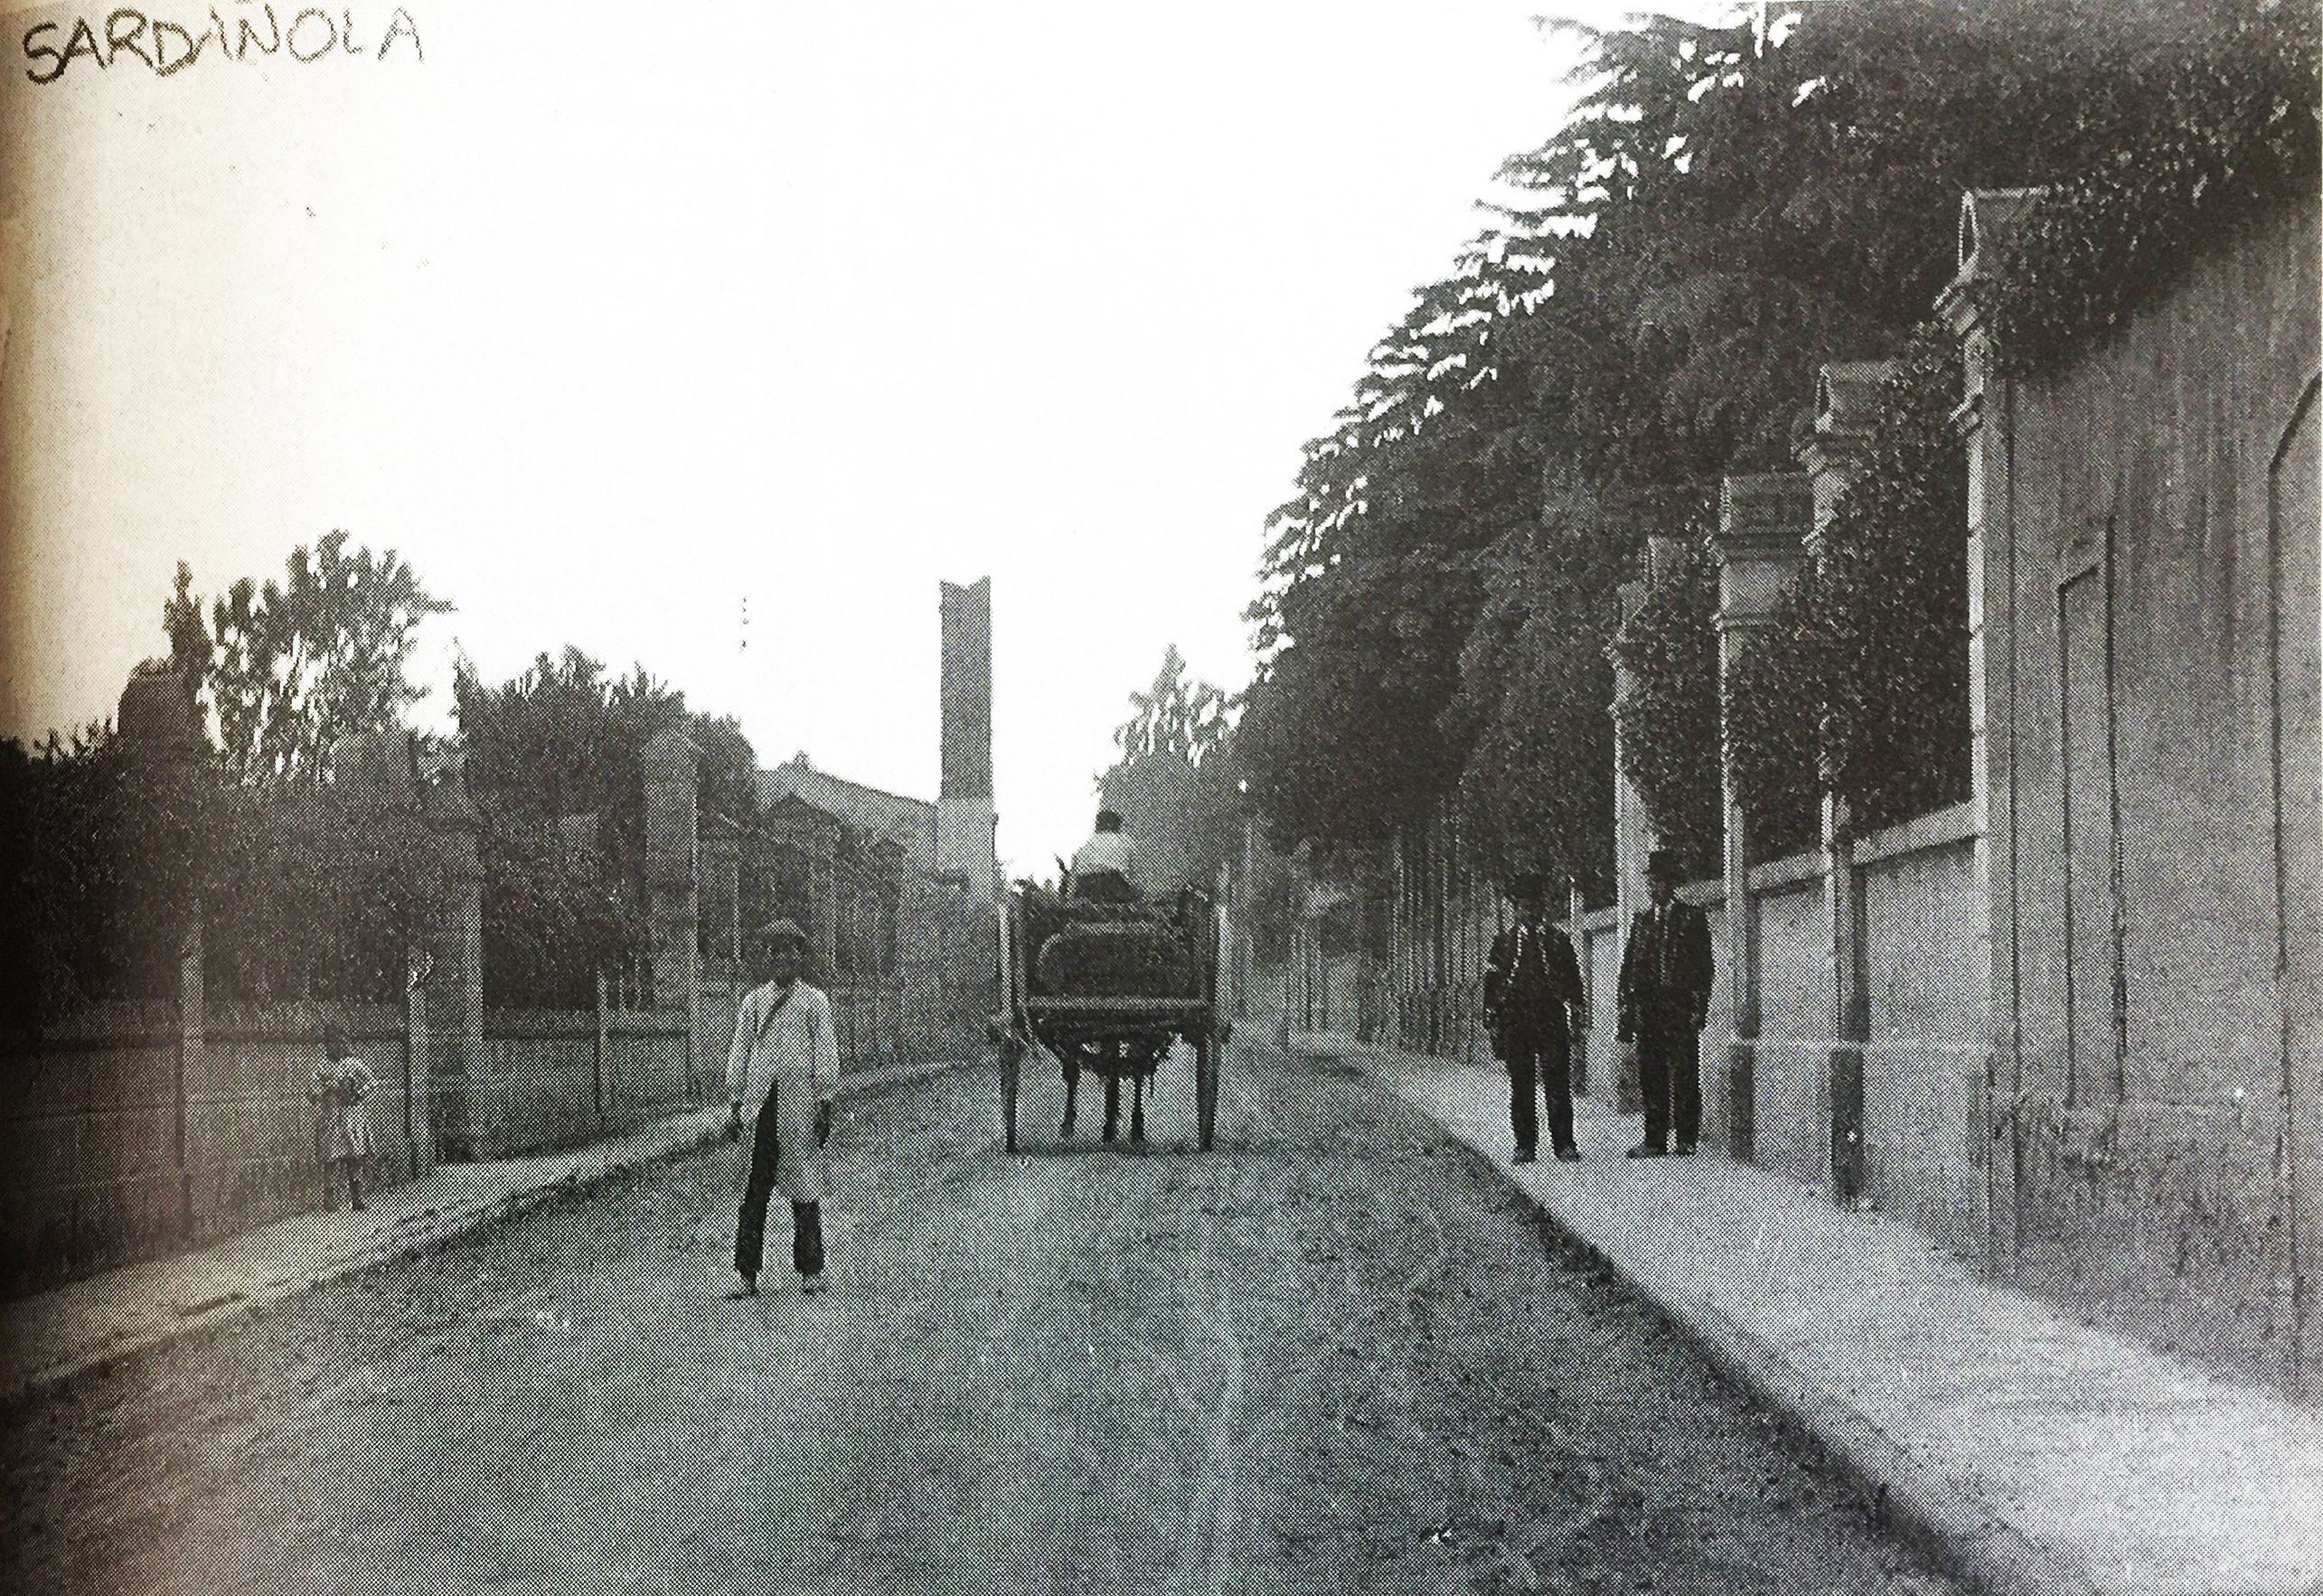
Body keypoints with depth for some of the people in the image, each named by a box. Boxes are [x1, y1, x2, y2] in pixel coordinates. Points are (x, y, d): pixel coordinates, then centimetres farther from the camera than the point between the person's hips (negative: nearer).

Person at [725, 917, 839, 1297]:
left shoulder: (815, 1001, 8)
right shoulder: (753, 1002, 14)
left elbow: (826, 1053, 5)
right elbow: (739, 1053, 15)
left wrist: (824, 1103, -1)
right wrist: (734, 1105, 10)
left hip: (799, 1100, -2)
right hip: (761, 1099, 2)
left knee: (804, 1185, 1)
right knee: (752, 1188, -2)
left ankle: (810, 1270, 10)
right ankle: (748, 1275, -1)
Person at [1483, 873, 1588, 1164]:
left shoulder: (1558, 940, 11)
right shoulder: (1504, 942, 11)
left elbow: (1572, 980, 14)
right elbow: (1491, 984, 9)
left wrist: (1578, 1011, 5)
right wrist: (1492, 1022, 2)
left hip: (1553, 1022, 0)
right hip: (1516, 1024, 0)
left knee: (1558, 1085, -4)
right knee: (1521, 1087, 1)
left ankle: (1564, 1144, 0)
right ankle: (1524, 1146, 5)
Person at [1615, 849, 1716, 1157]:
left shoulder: (1693, 918, 4)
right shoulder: (1641, 919, 16)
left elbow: (1704, 967, 1)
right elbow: (1628, 966, 14)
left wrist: (1699, 1008, -8)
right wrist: (1627, 1010, 5)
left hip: (1681, 1007, -4)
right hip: (1647, 1005, 4)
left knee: (1685, 1076, -4)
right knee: (1651, 1077, 2)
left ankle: (1687, 1140, 1)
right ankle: (1655, 1140, 5)